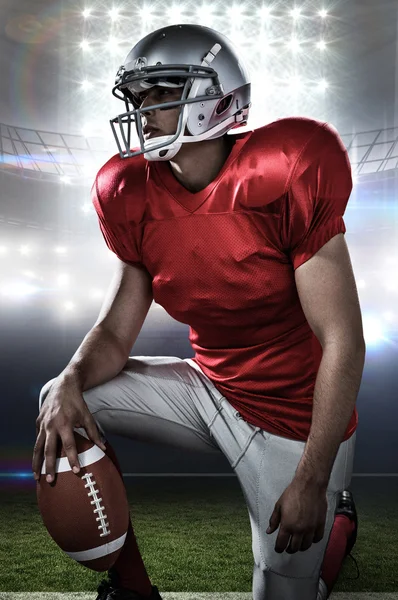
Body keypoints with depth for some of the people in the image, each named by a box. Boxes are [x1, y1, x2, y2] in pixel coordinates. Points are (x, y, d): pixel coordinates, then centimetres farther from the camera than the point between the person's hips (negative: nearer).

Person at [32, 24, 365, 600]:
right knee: (64, 404, -7)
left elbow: (343, 343, -21)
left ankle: (337, 517, 36)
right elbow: (115, 332, 0)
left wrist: (312, 481, -19)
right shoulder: (137, 199, -6)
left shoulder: (284, 179, -24)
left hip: (298, 418, -5)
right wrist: (71, 381, -24)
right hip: (211, 386, 5)